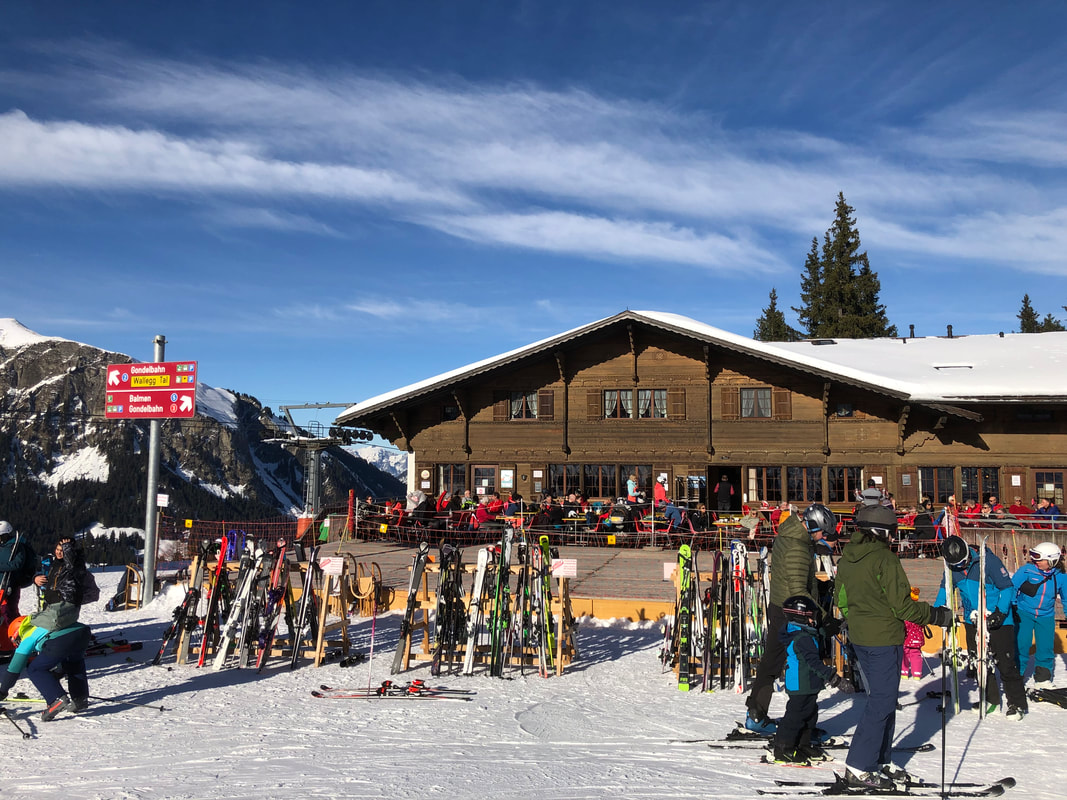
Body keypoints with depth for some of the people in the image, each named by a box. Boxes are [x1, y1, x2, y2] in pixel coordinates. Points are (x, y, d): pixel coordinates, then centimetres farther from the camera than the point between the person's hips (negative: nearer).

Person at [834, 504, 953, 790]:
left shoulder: (846, 558, 7)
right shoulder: (884, 557, -16)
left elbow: (841, 599, 15)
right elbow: (902, 604, -16)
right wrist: (937, 616, -5)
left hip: (859, 638, 8)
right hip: (884, 639, -8)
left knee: (881, 698, 18)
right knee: (882, 702, -2)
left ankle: (881, 761, 24)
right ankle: (859, 768, -2)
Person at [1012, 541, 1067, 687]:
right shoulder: (1026, 570, -12)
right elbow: (1012, 587, -7)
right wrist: (1012, 607, -11)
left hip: (1046, 616, 2)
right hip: (1024, 613, -2)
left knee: (1045, 648, 4)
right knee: (1021, 646, -5)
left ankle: (1043, 680, 21)